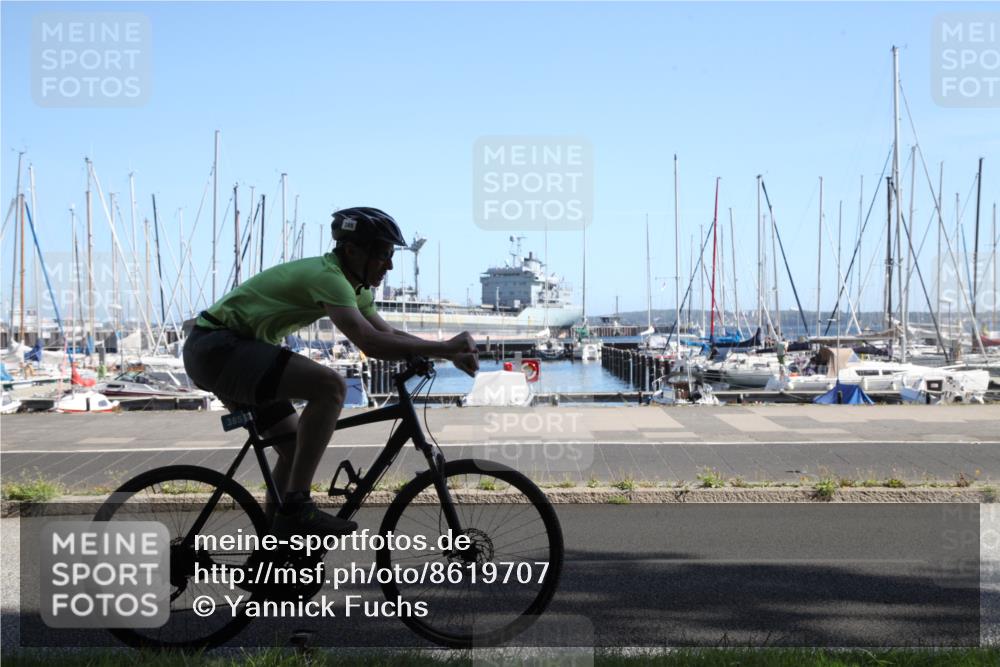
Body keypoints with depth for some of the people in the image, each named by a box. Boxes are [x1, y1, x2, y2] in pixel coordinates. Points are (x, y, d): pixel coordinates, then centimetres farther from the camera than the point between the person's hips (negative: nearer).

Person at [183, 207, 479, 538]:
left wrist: (449, 352, -1)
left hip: (222, 350, 11)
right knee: (330, 385, -26)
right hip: (216, 345, -11)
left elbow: (389, 334, 12)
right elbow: (370, 343, -32)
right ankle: (295, 508, -21)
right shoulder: (327, 276, -21)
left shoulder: (354, 287, 11)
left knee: (297, 447, 12)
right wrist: (444, 348, -25)